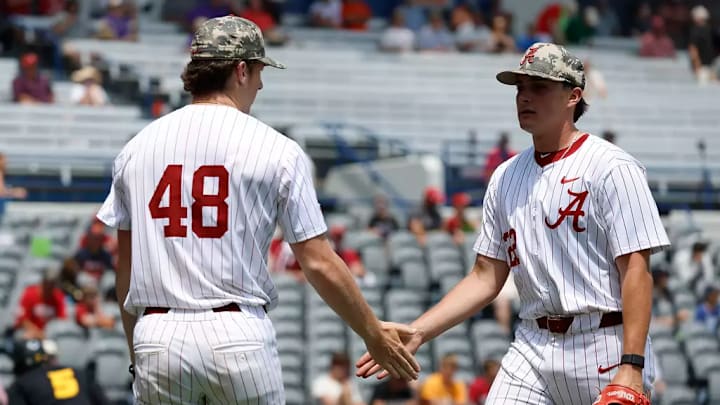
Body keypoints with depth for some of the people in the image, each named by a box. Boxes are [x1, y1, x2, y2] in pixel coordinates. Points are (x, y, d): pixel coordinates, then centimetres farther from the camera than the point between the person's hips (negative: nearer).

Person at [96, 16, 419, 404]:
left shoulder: (136, 147, 10)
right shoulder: (276, 149, 0)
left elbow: (124, 267, 14)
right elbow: (319, 263, -2)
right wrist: (373, 334, 10)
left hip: (156, 336, 3)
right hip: (238, 331, -3)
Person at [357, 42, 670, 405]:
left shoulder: (611, 168, -6)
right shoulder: (506, 176, 14)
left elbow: (636, 270, -12)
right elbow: (486, 278, 15)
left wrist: (631, 368, -21)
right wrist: (417, 332, 4)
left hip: (603, 347, -5)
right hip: (533, 345, 5)